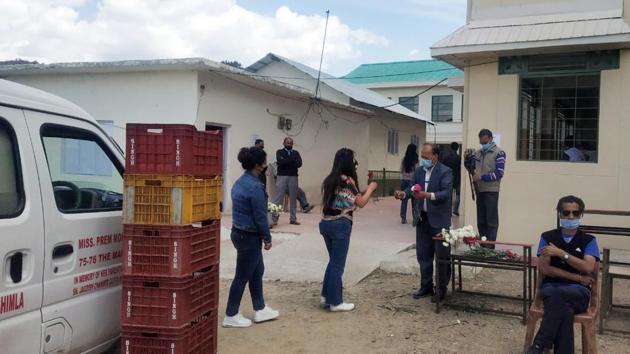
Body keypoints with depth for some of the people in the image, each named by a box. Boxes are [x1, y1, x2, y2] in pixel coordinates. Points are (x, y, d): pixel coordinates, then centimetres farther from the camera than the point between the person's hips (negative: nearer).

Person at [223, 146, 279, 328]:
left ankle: (260, 310, 30)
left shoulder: (240, 181, 7)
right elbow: (260, 216, -19)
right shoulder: (255, 186, -22)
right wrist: (267, 238, -7)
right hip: (249, 237, -10)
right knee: (243, 276, 3)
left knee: (257, 271, 19)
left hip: (239, 232, 10)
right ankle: (230, 316, 15)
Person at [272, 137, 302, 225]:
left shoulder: (296, 153, 13)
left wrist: (286, 162, -13)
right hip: (282, 177, -3)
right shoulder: (279, 152, 5)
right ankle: (274, 218, -5)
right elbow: (280, 162, -14)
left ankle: (293, 219, 14)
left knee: (293, 198, 7)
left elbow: (299, 164, -4)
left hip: (293, 177, 3)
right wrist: (292, 160, -11)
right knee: (278, 198, -6)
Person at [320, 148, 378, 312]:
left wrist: (364, 192, 11)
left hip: (326, 223, 8)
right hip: (340, 225, -8)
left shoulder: (329, 179, 10)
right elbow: (361, 203, -8)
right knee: (338, 263, 2)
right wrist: (370, 188, 7)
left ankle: (326, 295, 26)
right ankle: (335, 302, 11)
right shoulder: (347, 180, -13)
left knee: (333, 261, 20)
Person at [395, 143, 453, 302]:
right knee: (423, 254, 12)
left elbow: (446, 193, -22)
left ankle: (441, 288, 17)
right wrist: (404, 193, -13)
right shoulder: (419, 171, 8)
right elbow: (413, 188, 8)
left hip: (439, 220, -6)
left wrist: (427, 195, -36)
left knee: (442, 255, 4)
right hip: (422, 219, 6)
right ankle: (426, 286, 24)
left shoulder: (445, 172, -12)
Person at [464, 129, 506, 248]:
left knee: (491, 221, -4)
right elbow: (470, 168, 21)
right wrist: (468, 157, 3)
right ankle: (482, 246, 17)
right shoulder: (478, 153, 13)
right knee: (481, 221, 10)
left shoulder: (499, 153, -5)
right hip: (479, 191, 6)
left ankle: (490, 247, -3)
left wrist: (482, 177, -18)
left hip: (491, 191, -6)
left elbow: (499, 173, -11)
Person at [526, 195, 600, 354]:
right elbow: (545, 269, -2)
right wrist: (578, 278, -7)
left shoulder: (589, 240, 9)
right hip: (551, 288, 0)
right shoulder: (547, 237, 9)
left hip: (579, 291, 0)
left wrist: (561, 253, -15)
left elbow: (588, 268, -8)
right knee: (565, 311, -36)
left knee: (558, 294, -37)